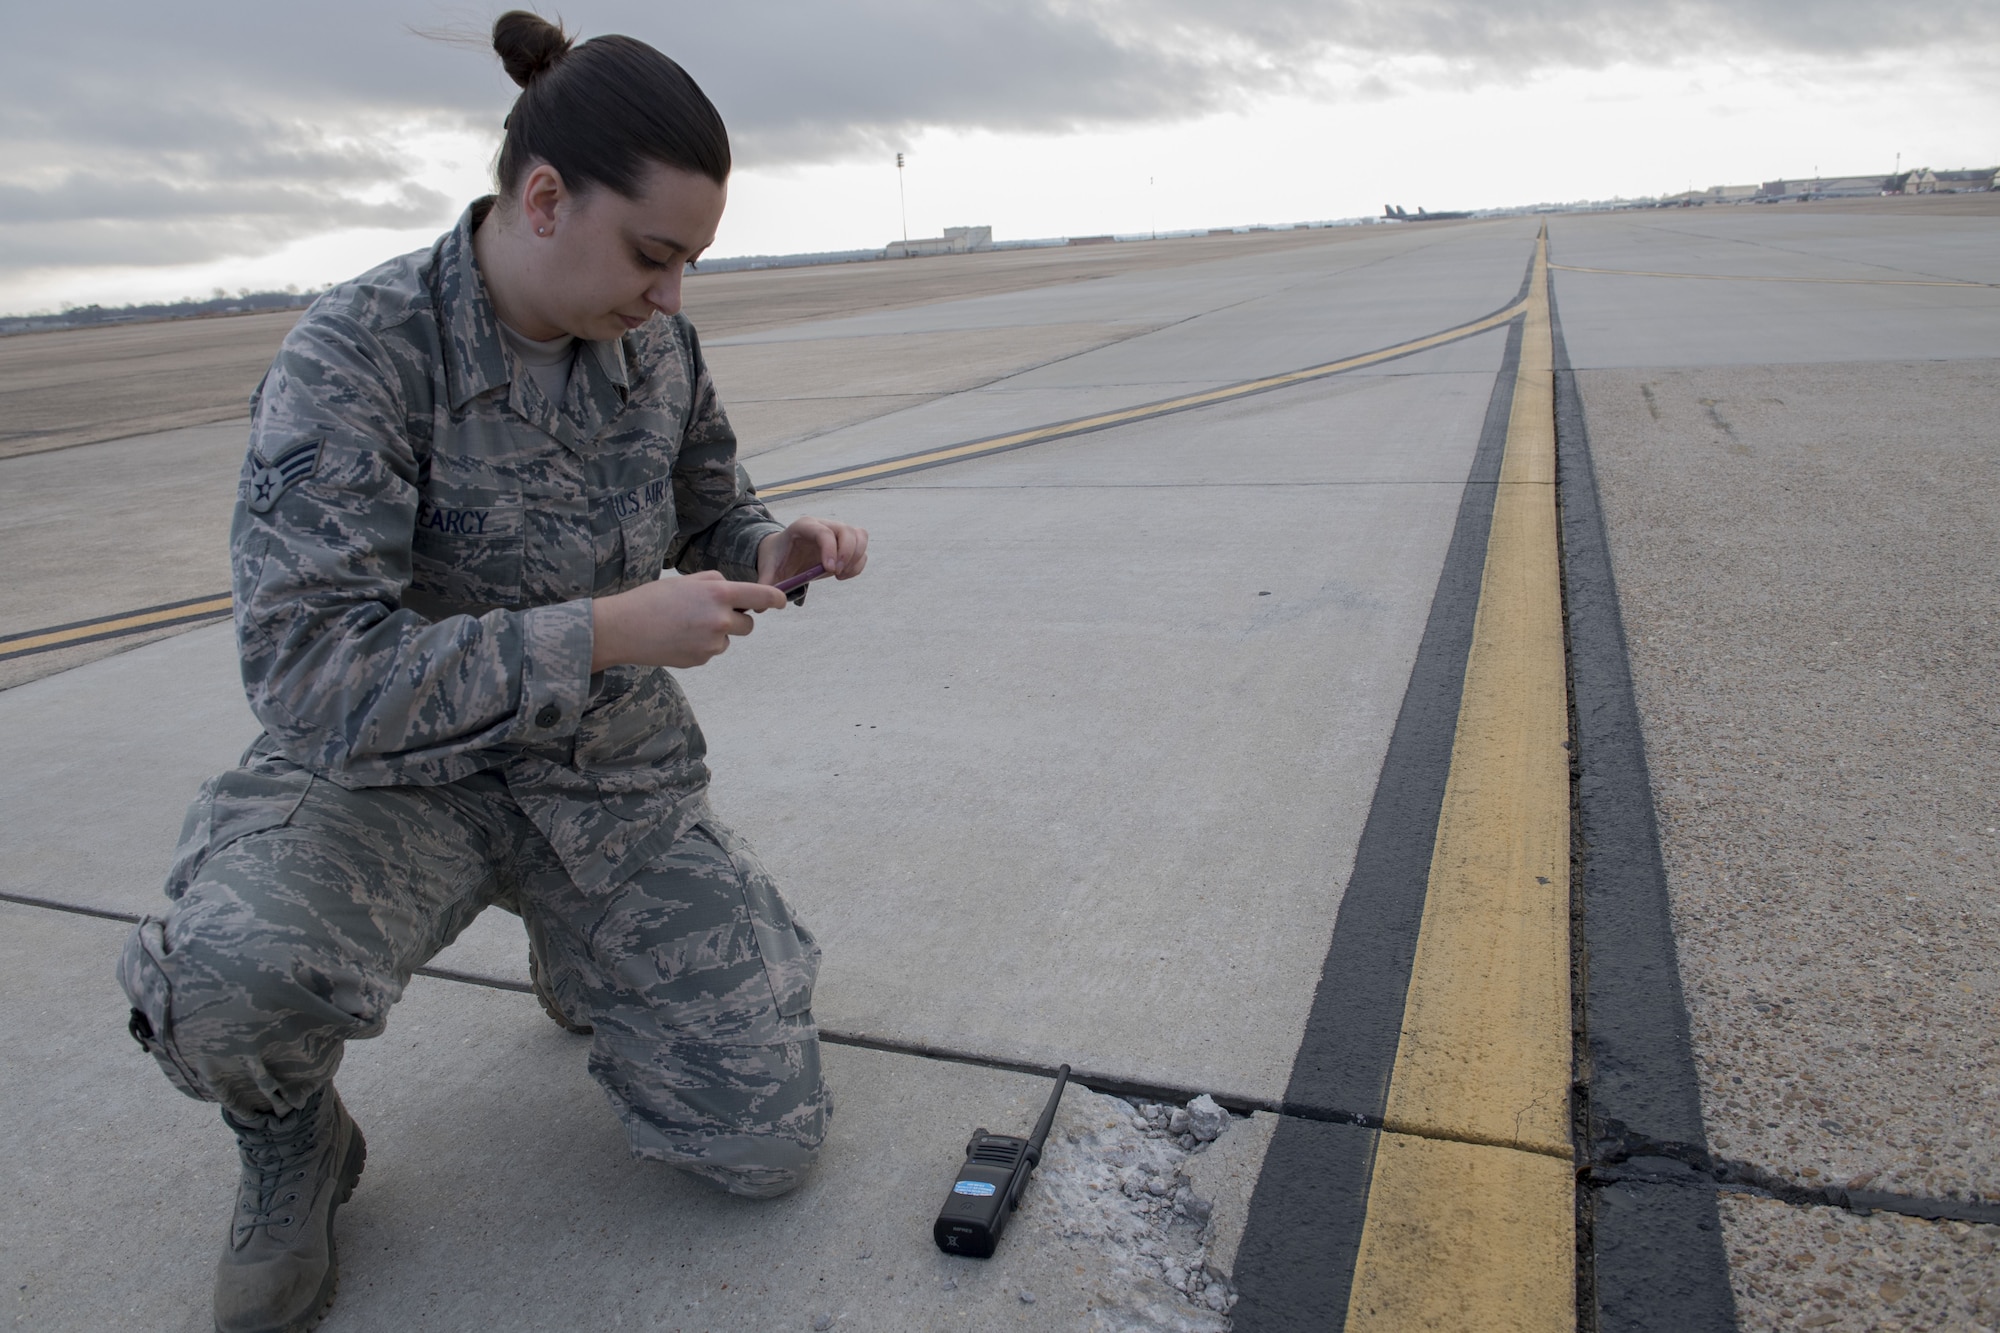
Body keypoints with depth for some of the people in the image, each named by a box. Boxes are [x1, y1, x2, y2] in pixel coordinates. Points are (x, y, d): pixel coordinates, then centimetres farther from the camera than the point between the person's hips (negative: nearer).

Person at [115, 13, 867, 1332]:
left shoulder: (660, 346, -6)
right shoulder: (355, 355, -21)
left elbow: (714, 518, 11)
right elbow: (313, 673, -27)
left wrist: (774, 552, -13)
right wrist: (607, 633, -33)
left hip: (615, 767, 4)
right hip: (393, 766, -3)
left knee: (771, 1141, 2)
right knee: (230, 975, -39)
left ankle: (584, 950, 31)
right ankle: (293, 1148, 1)